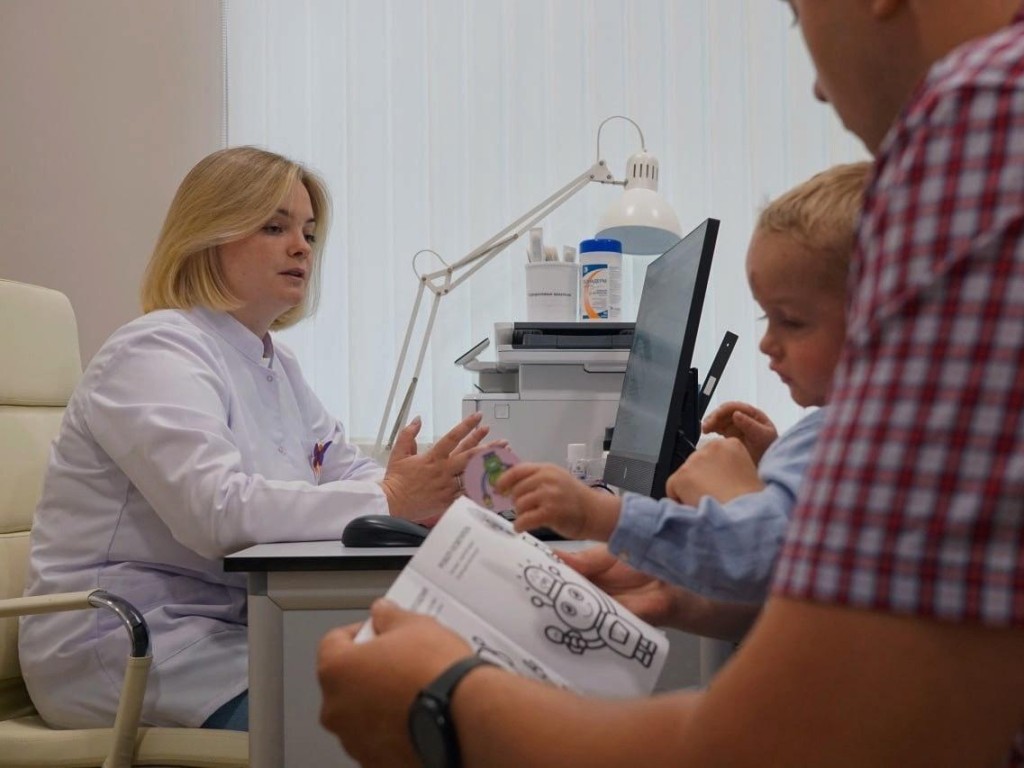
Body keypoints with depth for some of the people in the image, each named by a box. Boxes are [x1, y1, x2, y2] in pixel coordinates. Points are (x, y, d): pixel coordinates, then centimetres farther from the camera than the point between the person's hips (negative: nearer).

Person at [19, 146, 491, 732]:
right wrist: (389, 500, -31)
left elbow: (347, 473, 10)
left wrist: (437, 489, -12)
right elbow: (216, 509, -28)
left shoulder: (276, 365, 17)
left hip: (234, 630, 9)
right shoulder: (158, 352, -13)